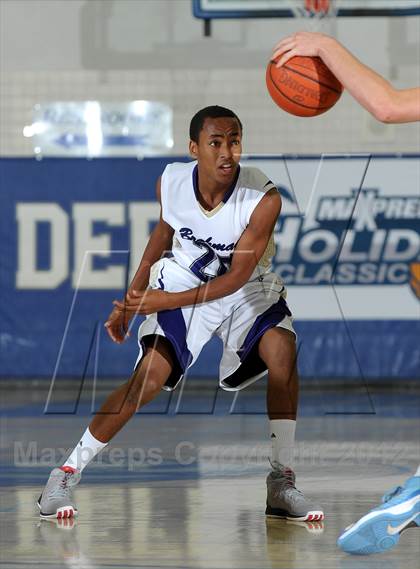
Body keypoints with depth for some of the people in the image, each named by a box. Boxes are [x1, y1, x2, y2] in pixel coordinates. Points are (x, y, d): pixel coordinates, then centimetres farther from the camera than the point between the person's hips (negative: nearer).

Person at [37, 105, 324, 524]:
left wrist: (167, 301, -28)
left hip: (246, 291, 0)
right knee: (149, 377, -15)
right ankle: (67, 473, -4)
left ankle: (281, 484, -14)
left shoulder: (264, 199, -29)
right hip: (182, 284, 1)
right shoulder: (171, 183, -19)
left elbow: (237, 277, -23)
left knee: (282, 352, -25)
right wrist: (132, 299, 7)